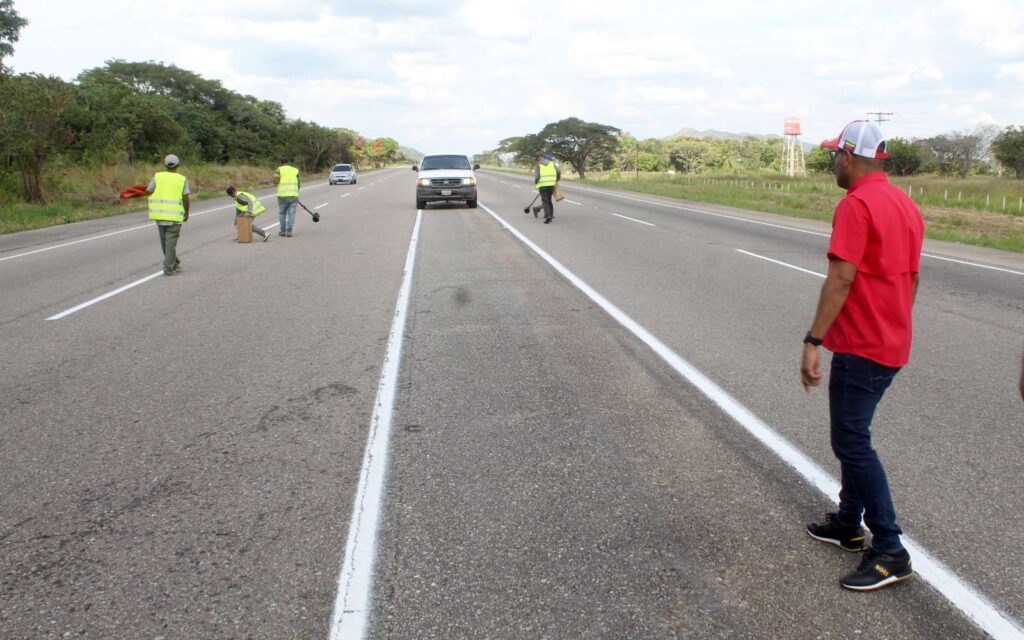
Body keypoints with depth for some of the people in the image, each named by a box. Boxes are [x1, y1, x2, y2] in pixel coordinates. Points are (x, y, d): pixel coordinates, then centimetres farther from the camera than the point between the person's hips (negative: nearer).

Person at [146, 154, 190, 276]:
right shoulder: (182, 179, 0)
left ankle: (174, 263, 27)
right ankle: (169, 268, 0)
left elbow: (148, 192, -2)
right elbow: (185, 197, -7)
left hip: (159, 214, 2)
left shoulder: (157, 176, 4)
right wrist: (187, 213, 5)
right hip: (175, 215, -2)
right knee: (171, 241, 2)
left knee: (165, 241, 17)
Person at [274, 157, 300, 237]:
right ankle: (289, 231, -3)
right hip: (294, 194, 1)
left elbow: (275, 181, -10)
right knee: (291, 213, 3)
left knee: (282, 212, 13)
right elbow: (298, 184, 12)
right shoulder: (295, 170, 12)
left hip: (282, 195, -1)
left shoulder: (279, 169, 3)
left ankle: (283, 231, 17)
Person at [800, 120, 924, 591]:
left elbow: (841, 279, -24)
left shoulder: (856, 205, -17)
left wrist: (812, 341, -23)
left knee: (852, 443, -6)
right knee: (852, 436, 19)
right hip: (891, 345, 10)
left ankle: (890, 552, -2)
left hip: (860, 347, -10)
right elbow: (911, 277, 18)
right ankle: (848, 523, 30)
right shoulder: (906, 205, 13)